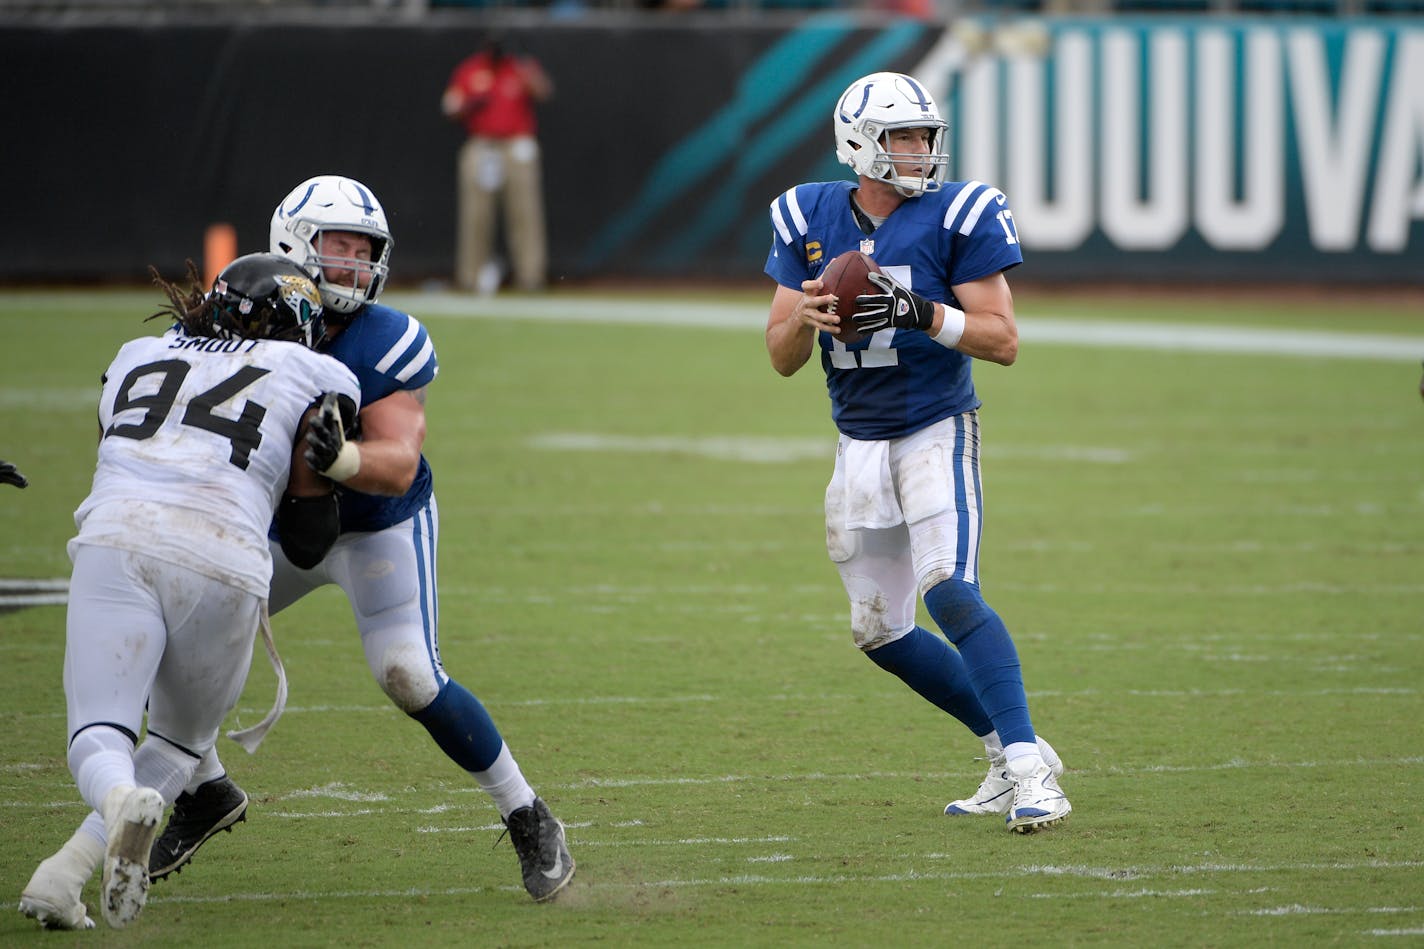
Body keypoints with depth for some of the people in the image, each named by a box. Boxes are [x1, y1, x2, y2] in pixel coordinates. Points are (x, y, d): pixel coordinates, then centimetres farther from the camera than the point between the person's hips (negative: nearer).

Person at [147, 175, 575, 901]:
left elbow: (398, 465, -33)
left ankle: (529, 820, -2)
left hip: (380, 529, -4)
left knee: (410, 677, -19)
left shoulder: (387, 345, -25)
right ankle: (206, 791, 21)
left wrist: (335, 458, -55)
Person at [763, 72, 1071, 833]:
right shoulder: (810, 222, 2)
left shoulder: (957, 217, -9)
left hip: (936, 433, -5)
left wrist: (920, 314, -27)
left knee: (949, 593, -23)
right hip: (860, 447, 5)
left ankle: (1030, 769, -22)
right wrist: (803, 317, -19)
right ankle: (1007, 748, 22)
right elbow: (782, 359, 4)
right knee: (880, 633, 9)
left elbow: (1004, 342, -12)